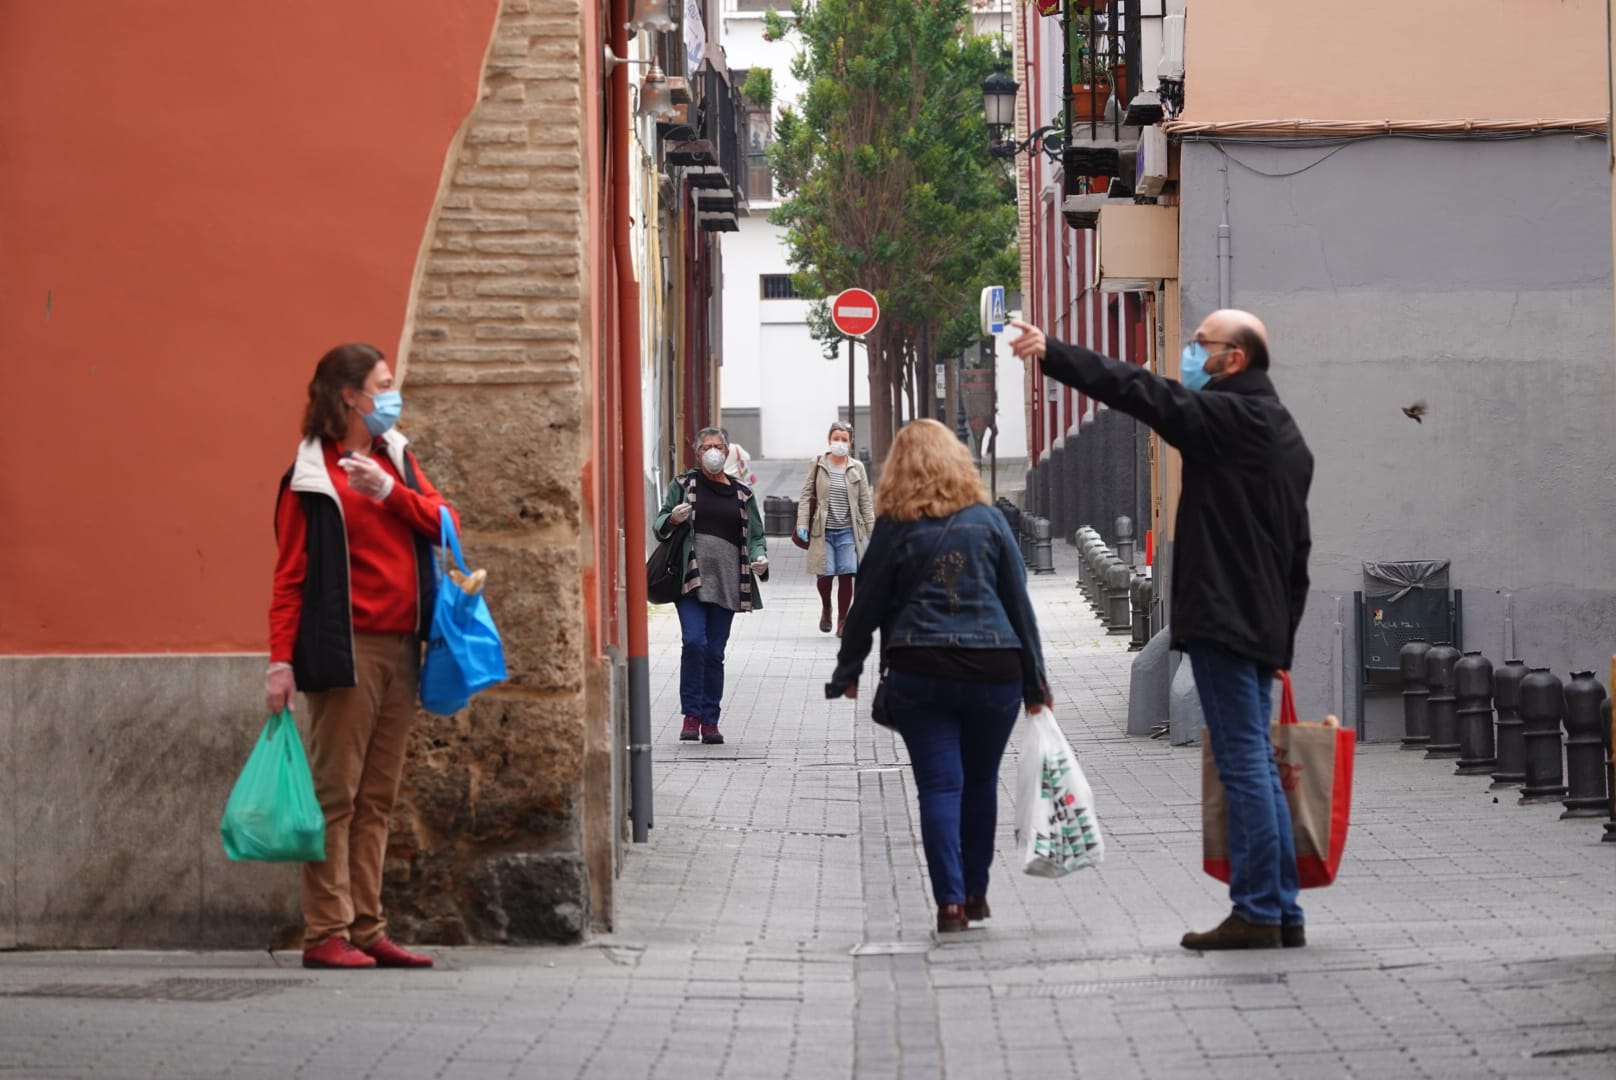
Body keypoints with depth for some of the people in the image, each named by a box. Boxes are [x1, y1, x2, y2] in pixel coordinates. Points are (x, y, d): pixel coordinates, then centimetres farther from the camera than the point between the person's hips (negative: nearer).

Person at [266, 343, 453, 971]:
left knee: (378, 797, 8)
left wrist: (391, 493, -11)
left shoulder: (396, 459, 16)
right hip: (348, 648, -7)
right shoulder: (311, 477, -4)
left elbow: (443, 522, 5)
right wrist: (281, 659, -14)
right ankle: (326, 934, -5)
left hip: (401, 648, 7)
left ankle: (367, 930, 11)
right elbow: (291, 576, -7)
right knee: (336, 794, -6)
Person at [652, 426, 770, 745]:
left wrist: (759, 558, -5)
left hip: (726, 580, 2)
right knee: (694, 641, -17)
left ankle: (710, 721, 9)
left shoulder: (742, 494, 15)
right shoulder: (683, 485, 9)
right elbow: (659, 525, 8)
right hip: (691, 576, -2)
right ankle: (691, 715, -9)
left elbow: (755, 536, 16)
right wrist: (672, 519, -15)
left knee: (715, 651, 4)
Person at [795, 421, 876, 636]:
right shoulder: (818, 465, 3)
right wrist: (802, 524, -6)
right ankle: (826, 608, 25)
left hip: (848, 530, 1)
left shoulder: (857, 468, 6)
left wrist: (871, 532, 4)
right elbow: (806, 496, 3)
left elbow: (866, 502, 8)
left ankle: (842, 619, 9)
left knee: (846, 576, -3)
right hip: (823, 530, -1)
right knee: (825, 574, -5)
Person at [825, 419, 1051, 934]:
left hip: (918, 674, -1)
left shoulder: (894, 530, 0)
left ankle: (951, 899, -8)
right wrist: (1034, 680, 11)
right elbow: (1019, 602, 5)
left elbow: (866, 608, 4)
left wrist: (847, 673, 17)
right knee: (981, 781, 15)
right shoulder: (988, 520, 4)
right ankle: (975, 892, 24)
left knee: (939, 785, 0)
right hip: (993, 670, 1)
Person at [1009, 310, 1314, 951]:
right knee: (1257, 768, 12)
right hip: (1262, 625, 10)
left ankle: (1256, 914, -7)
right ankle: (1282, 912, 13)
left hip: (1223, 620, -10)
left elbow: (1144, 394, -19)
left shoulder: (1229, 416, -10)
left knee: (1244, 766, -8)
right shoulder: (1284, 434, 20)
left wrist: (1053, 354, -18)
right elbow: (1297, 548, 22)